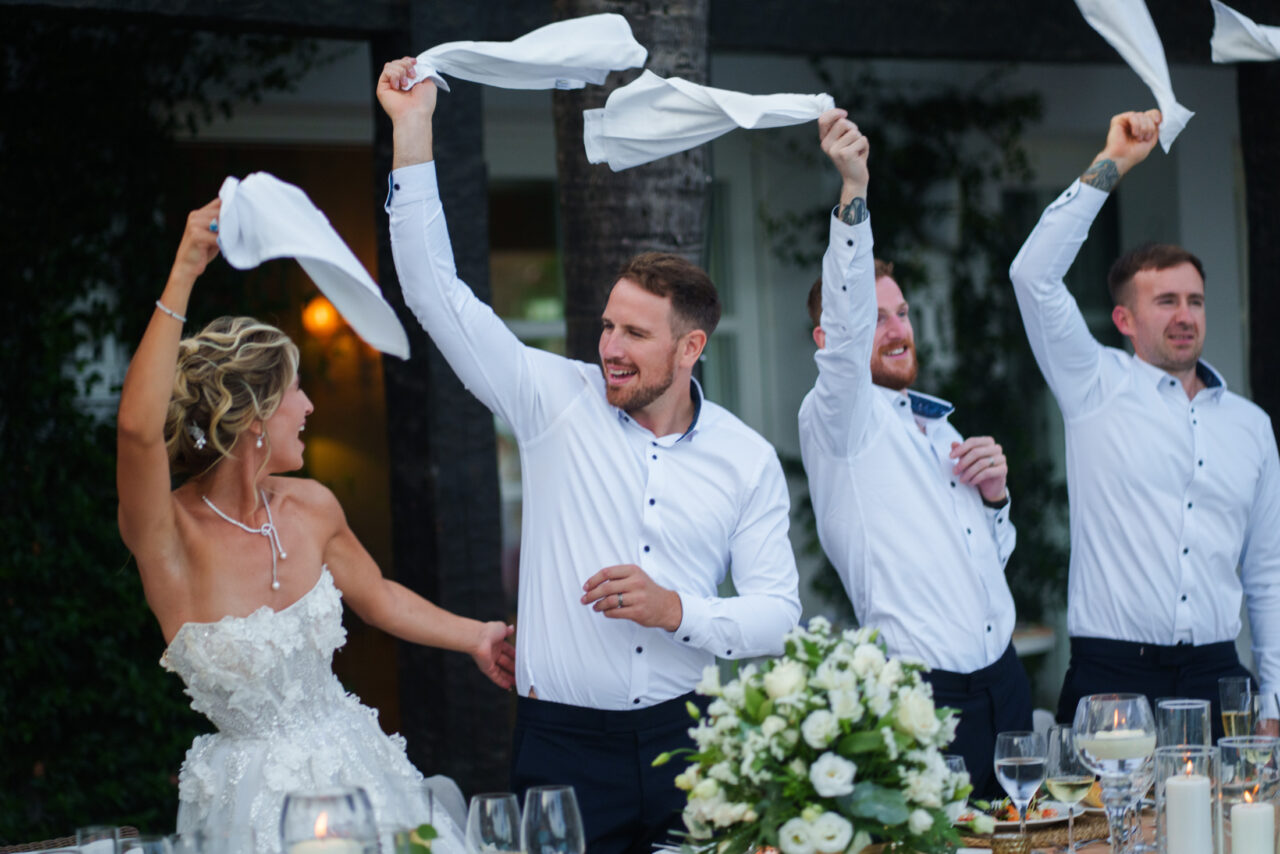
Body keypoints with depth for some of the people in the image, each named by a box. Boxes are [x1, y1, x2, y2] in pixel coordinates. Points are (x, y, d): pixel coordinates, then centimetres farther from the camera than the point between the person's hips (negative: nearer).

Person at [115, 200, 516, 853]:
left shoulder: (311, 508, -3)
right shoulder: (172, 537, -20)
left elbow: (376, 595, 17)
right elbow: (139, 427, -41)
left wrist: (475, 637, 21)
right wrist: (183, 276, -42)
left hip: (353, 767, 5)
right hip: (253, 792, -5)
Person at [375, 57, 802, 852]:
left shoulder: (748, 459, 4)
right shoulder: (557, 401, 0)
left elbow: (778, 612, 4)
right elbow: (437, 294, -5)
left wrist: (678, 610, -15)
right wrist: (413, 135, -10)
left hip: (685, 736, 1)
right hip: (564, 740, -1)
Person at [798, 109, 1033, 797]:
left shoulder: (942, 428, 19)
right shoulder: (839, 419, -2)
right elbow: (844, 328, -22)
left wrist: (994, 495, 5)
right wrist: (853, 191, -32)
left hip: (1003, 683, 7)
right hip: (919, 697, -7)